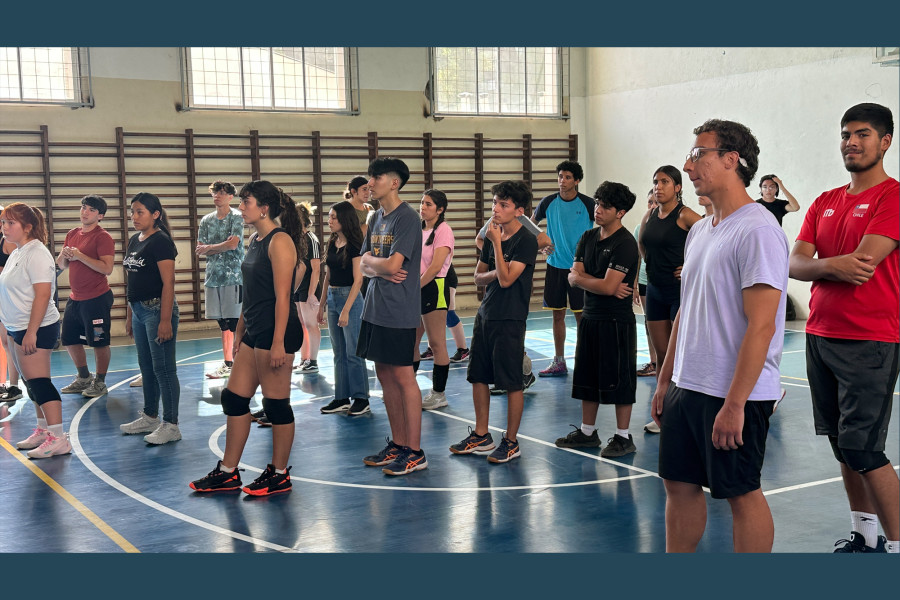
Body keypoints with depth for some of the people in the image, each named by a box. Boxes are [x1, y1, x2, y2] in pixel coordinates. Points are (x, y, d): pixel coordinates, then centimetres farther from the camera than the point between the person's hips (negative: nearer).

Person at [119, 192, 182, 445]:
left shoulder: (161, 241, -13)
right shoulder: (134, 241, 13)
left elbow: (168, 283, -18)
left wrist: (165, 320, -22)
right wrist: (129, 315, 17)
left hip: (157, 310, -9)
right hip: (139, 311, 9)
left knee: (163, 369, -3)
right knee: (147, 367, 17)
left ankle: (171, 425, 4)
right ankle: (150, 417, 29)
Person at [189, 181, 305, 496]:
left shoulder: (280, 241, -14)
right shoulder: (254, 240, 14)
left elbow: (282, 297, -18)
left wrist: (278, 343, -21)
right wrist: (239, 331, 20)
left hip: (276, 333, -10)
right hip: (254, 333, 10)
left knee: (276, 403, 0)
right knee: (234, 398, 11)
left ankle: (279, 475, 13)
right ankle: (227, 473, 21)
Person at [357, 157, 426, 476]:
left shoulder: (407, 218, -12)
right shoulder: (376, 218, 15)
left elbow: (392, 264, -21)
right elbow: (364, 265, 12)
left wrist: (371, 261, -1)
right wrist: (381, 269, -9)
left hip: (399, 311, -8)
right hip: (375, 308, 8)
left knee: (403, 376, -4)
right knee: (385, 375, 11)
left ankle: (415, 452, 4)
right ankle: (397, 443, 22)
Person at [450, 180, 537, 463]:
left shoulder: (526, 240, -12)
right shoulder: (492, 235, 10)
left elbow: (506, 279, -21)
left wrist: (497, 242, -18)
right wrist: (493, 274, -8)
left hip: (510, 320, -8)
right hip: (485, 315, 8)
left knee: (511, 382, 0)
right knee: (478, 376, 12)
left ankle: (511, 442, 12)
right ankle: (481, 436, 25)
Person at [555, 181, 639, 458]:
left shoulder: (625, 243, -15)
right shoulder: (588, 237, 9)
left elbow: (608, 287, -21)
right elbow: (573, 276, 3)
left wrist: (582, 278, -5)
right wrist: (601, 284, -13)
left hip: (616, 321, -8)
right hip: (590, 317, 8)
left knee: (618, 380, 1)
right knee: (588, 377, 14)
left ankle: (623, 438, 11)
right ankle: (587, 432, 26)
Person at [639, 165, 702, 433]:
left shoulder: (684, 215, -11)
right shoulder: (650, 216, 10)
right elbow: (641, 243, 29)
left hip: (680, 290, -7)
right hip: (655, 290, 7)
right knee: (662, 356, 11)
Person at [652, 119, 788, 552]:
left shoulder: (757, 231, -16)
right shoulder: (699, 231, 13)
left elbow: (761, 326, -21)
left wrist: (734, 403, -23)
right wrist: (665, 378, 18)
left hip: (735, 395, -9)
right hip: (687, 387, 9)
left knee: (742, 493, 3)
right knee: (679, 483, 15)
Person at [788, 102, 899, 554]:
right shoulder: (824, 203, 14)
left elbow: (863, 263, -18)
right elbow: (795, 265, 3)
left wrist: (818, 263, -3)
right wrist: (834, 266, -17)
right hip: (820, 337, 7)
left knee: (863, 449, -8)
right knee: (842, 446, 12)